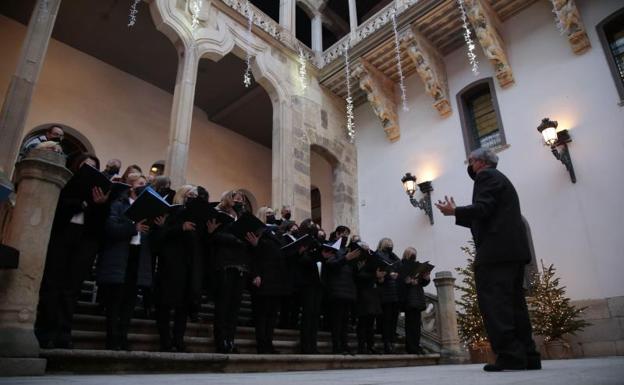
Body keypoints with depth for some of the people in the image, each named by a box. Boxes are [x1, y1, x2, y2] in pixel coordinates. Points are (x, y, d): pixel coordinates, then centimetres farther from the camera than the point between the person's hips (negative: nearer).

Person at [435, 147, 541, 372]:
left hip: (496, 250, -10)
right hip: (513, 249, 10)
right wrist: (458, 214, 25)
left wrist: (455, 211, -4)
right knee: (513, 303, 10)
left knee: (493, 302, -10)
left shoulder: (487, 176, -2)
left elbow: (482, 209, -16)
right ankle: (527, 356, 12)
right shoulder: (500, 179, 28)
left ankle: (510, 356, -11)